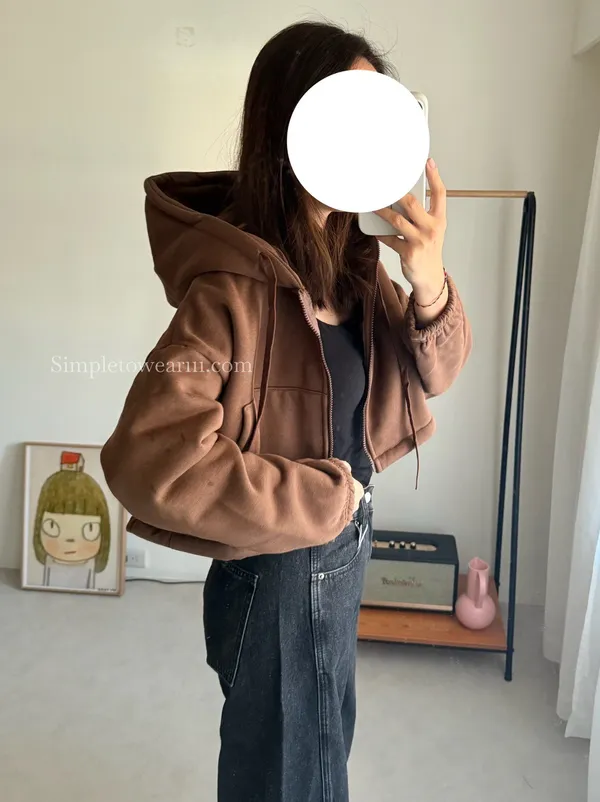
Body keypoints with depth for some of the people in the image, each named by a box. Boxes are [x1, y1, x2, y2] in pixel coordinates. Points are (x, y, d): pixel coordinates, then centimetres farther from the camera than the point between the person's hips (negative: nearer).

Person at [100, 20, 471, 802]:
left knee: (322, 739, 30)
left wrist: (429, 283, -22)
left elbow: (431, 373, 0)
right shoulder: (237, 284, -28)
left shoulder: (349, 258, -4)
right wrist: (327, 499, -23)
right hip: (281, 570, -8)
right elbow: (149, 462, -35)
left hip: (340, 546, 8)